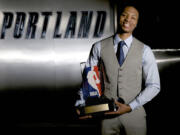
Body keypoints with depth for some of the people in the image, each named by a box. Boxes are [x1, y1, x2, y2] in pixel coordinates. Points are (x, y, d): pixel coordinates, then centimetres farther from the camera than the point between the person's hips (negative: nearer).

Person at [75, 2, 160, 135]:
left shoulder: (144, 50, -4)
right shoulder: (99, 47, -1)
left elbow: (154, 86, -4)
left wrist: (130, 107, -13)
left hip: (134, 114, 0)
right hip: (107, 114, 0)